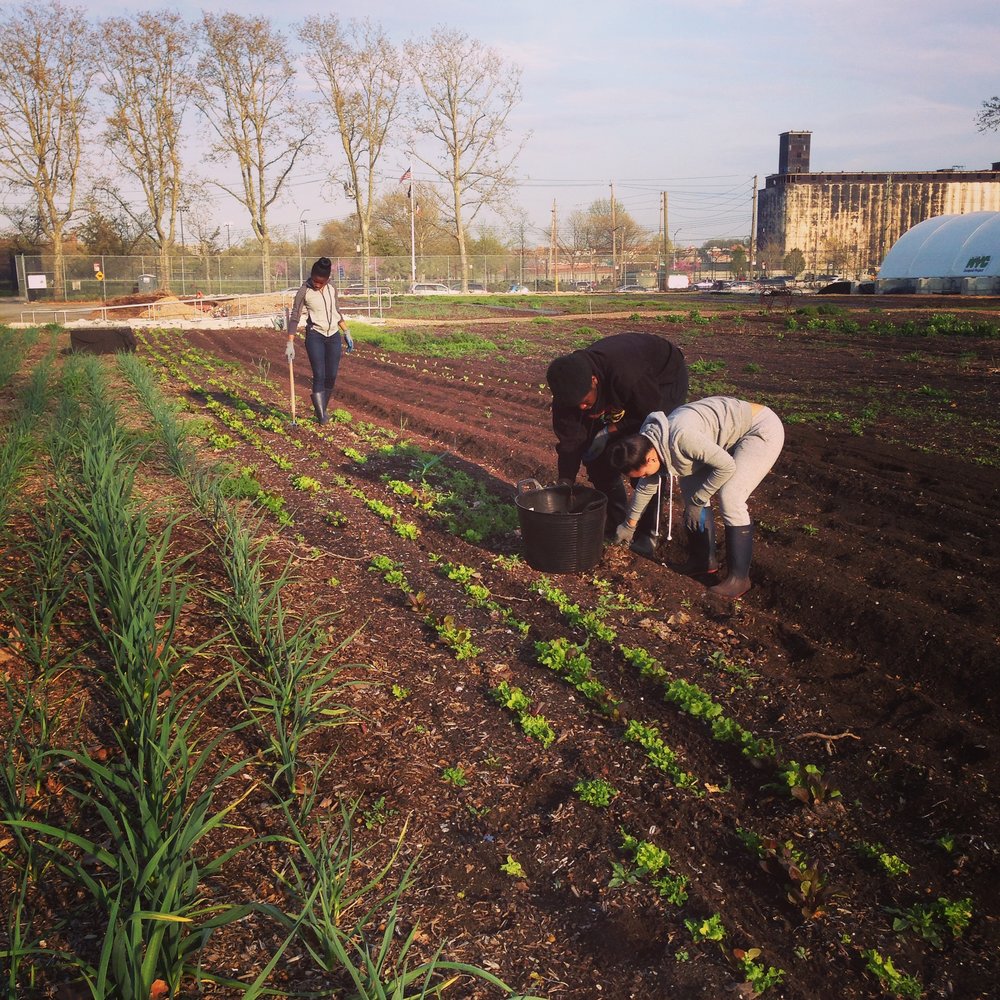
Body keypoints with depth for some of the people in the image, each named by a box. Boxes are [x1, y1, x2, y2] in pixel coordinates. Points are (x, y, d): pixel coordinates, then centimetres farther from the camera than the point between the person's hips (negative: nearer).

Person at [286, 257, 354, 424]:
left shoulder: (332, 289, 4)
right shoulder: (304, 292, -9)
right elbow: (294, 318, -8)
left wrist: (347, 333, 16)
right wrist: (290, 344, -13)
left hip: (333, 336, 4)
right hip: (315, 336, -4)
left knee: (331, 376, 3)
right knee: (319, 376, -12)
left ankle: (323, 409, 19)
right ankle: (321, 416, -9)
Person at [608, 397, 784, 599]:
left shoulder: (680, 436, -34)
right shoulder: (649, 446, -5)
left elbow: (726, 466, -28)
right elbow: (646, 487, 12)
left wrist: (696, 501, -16)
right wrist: (628, 525, 23)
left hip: (763, 429, -9)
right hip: (734, 434, 9)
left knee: (729, 497, -20)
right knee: (690, 486, 4)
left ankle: (739, 578, -8)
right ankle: (704, 561, 16)